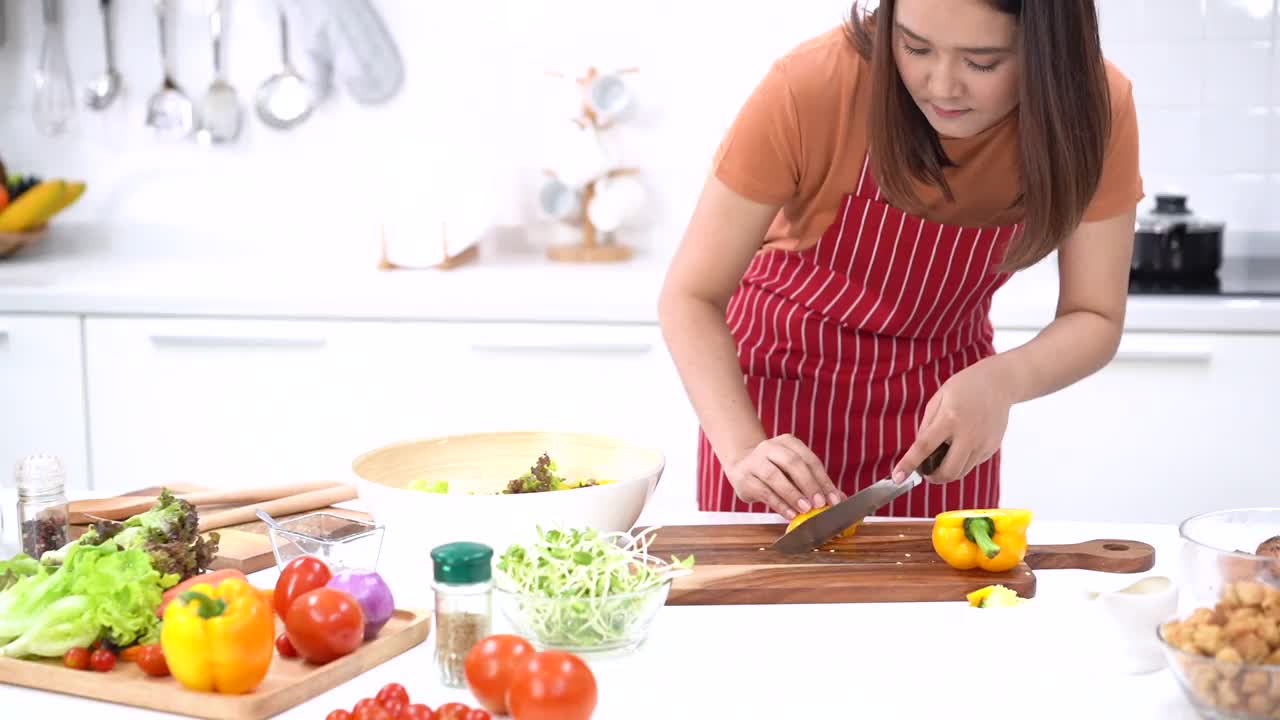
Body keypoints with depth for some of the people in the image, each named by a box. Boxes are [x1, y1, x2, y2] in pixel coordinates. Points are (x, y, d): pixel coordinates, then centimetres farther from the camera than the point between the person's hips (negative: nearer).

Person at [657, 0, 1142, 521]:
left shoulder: (1097, 107, -22)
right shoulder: (808, 88, -29)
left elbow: (1094, 319, -13)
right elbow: (690, 296, -23)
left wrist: (1001, 380, -33)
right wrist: (744, 450, -38)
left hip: (944, 394, 2)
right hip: (784, 375, -1)